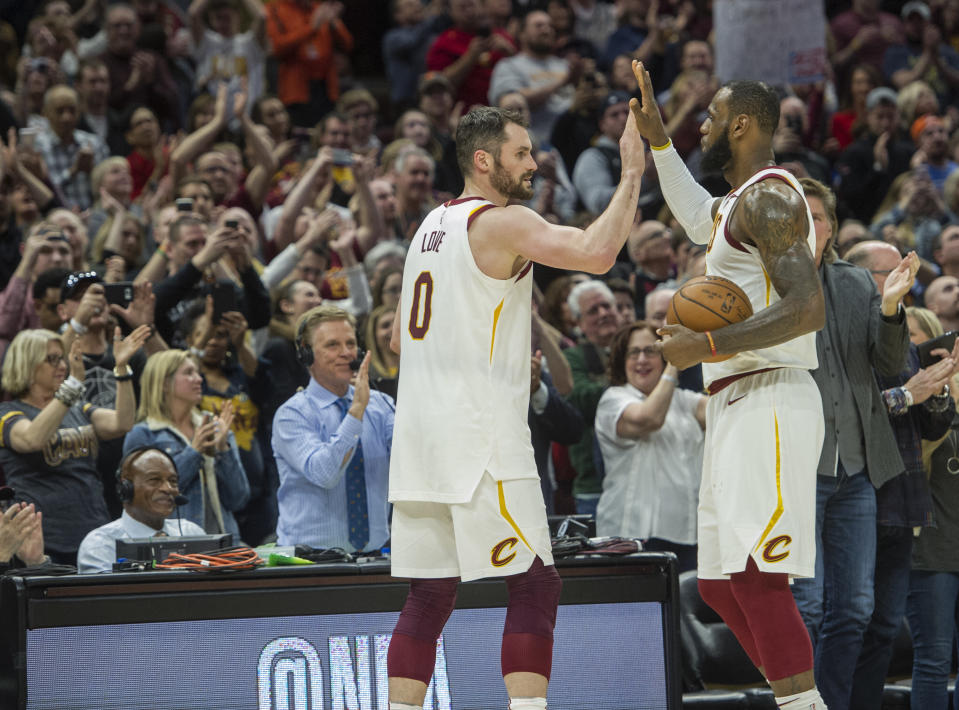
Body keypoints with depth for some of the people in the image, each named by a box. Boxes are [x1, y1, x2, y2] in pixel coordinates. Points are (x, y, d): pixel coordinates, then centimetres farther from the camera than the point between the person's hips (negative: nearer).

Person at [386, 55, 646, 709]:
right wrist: (632, 175, -14)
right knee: (535, 587, -5)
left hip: (421, 433, 8)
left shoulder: (432, 226, 19)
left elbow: (401, 340, 25)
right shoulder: (502, 222, -9)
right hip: (481, 435, -8)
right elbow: (598, 253, -23)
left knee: (430, 595, 9)